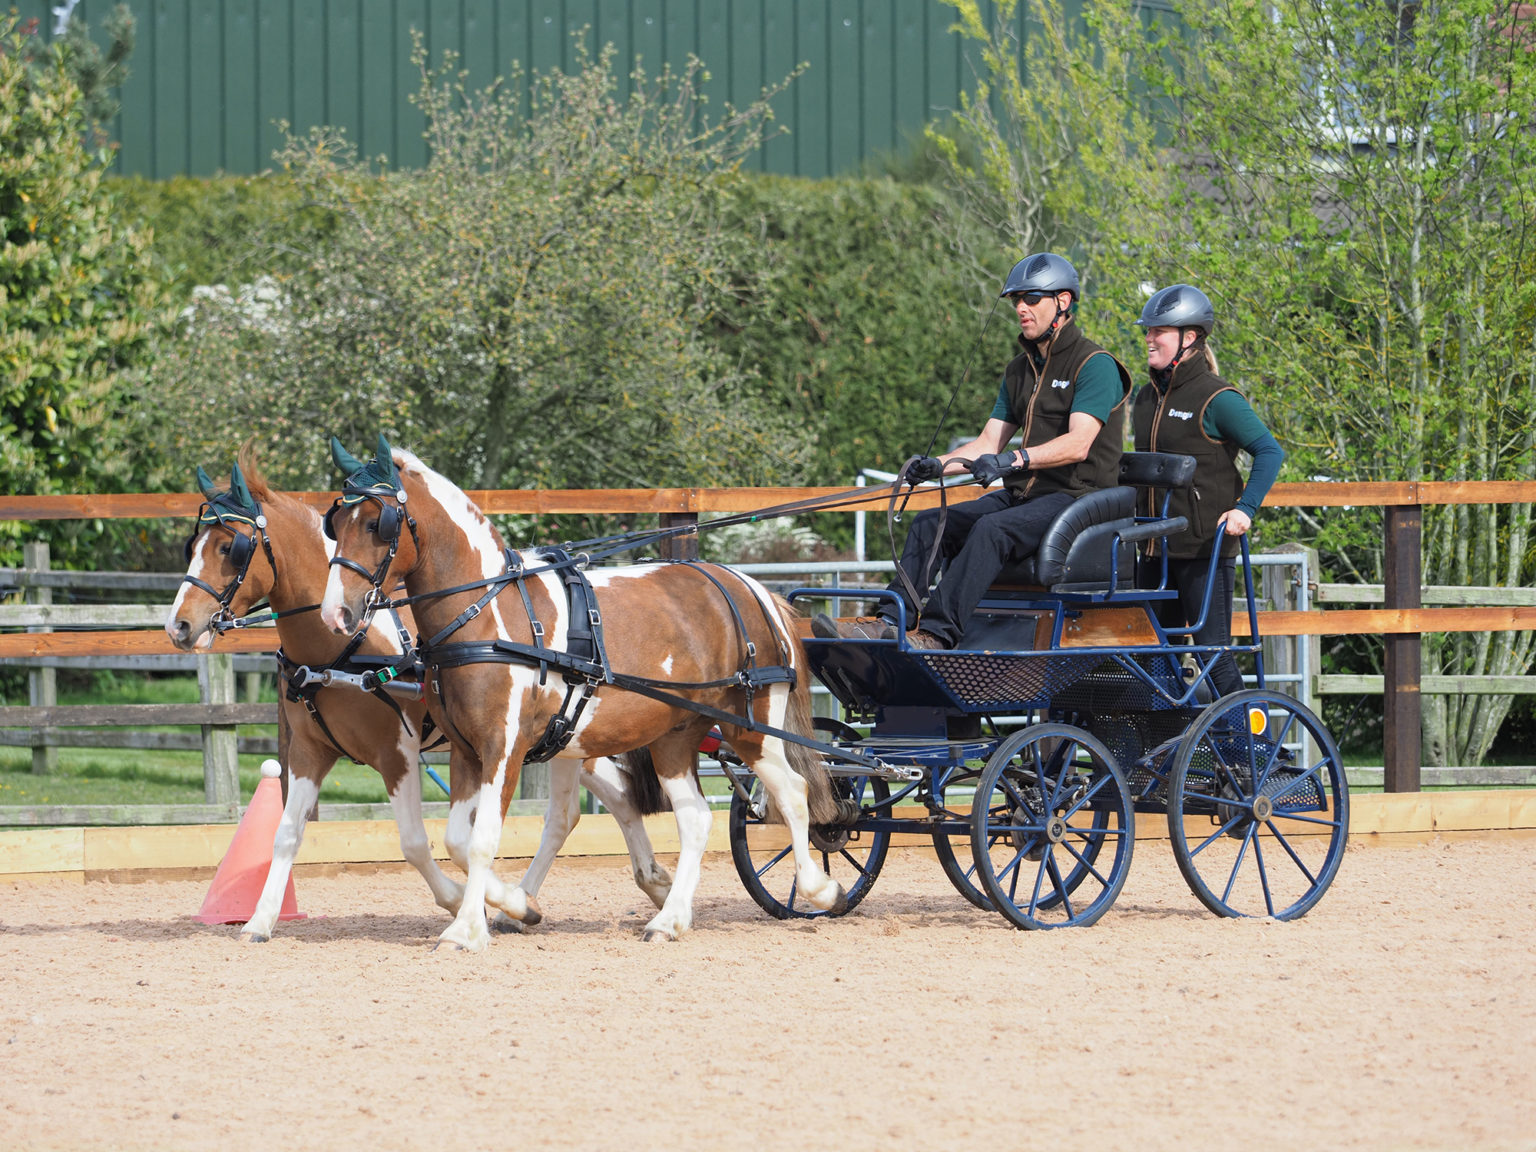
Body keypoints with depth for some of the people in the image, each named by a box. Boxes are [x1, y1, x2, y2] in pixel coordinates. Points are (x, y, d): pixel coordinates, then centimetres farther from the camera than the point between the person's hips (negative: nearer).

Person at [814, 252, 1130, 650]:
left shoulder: (1096, 365, -9)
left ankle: (936, 632, -42)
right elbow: (988, 444, 15)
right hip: (1022, 495, 9)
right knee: (929, 524, -8)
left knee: (992, 529, -34)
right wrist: (937, 465, -4)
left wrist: (1015, 459, -35)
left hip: (1077, 497, -8)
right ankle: (889, 621, -19)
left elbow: (1078, 444, -22)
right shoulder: (1019, 371, 18)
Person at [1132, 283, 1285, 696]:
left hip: (1206, 547, -8)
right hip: (1158, 547, 8)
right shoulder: (1146, 397, 13)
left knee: (1212, 648, -7)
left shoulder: (1216, 399, -10)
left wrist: (1245, 509, -23)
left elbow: (1270, 453, -13)